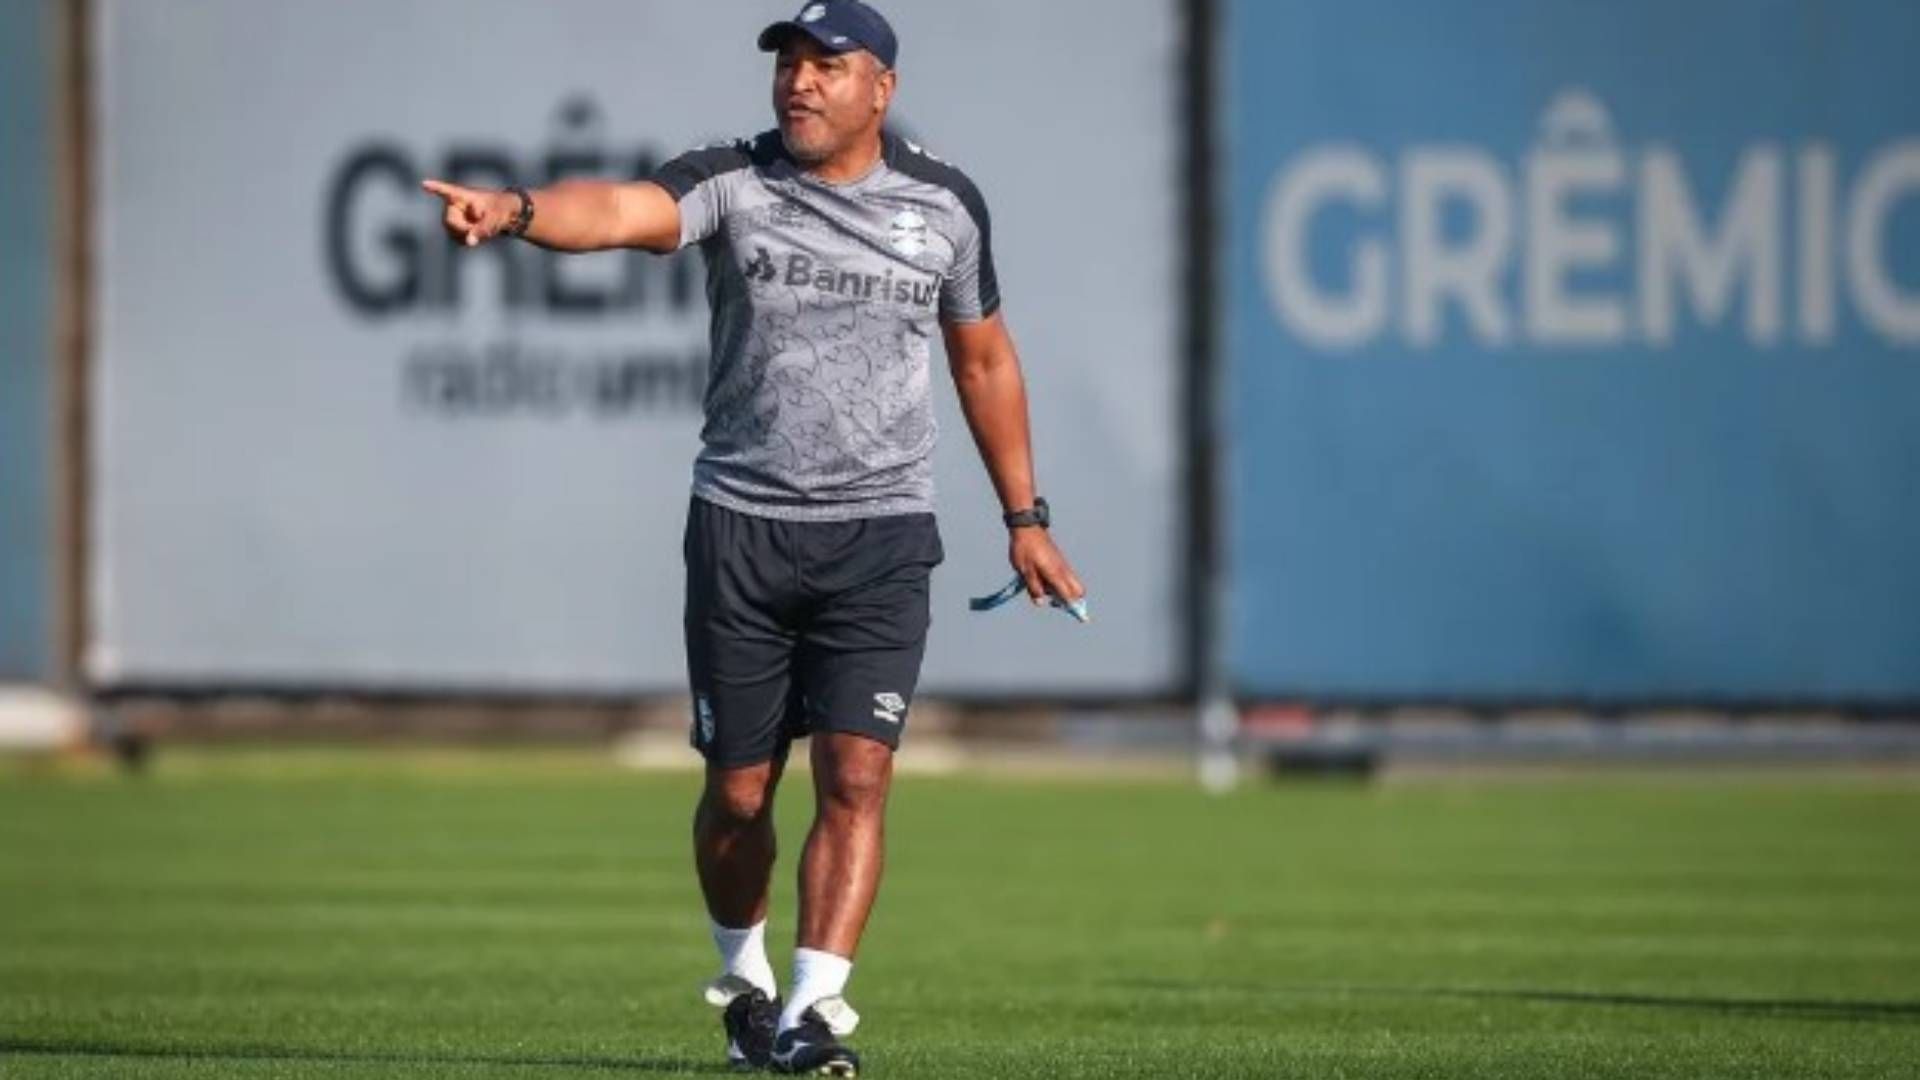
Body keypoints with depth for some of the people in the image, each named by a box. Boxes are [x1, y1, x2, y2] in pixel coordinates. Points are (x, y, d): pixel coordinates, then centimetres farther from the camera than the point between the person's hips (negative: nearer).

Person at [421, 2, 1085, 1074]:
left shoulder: (944, 203, 2)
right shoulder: (731, 182, -5)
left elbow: (985, 359, 16)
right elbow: (626, 209, -27)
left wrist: (1025, 516, 16)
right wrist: (519, 209, -48)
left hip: (881, 537, 0)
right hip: (741, 529, 0)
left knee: (856, 774, -13)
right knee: (739, 791, 7)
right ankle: (744, 976, 31)